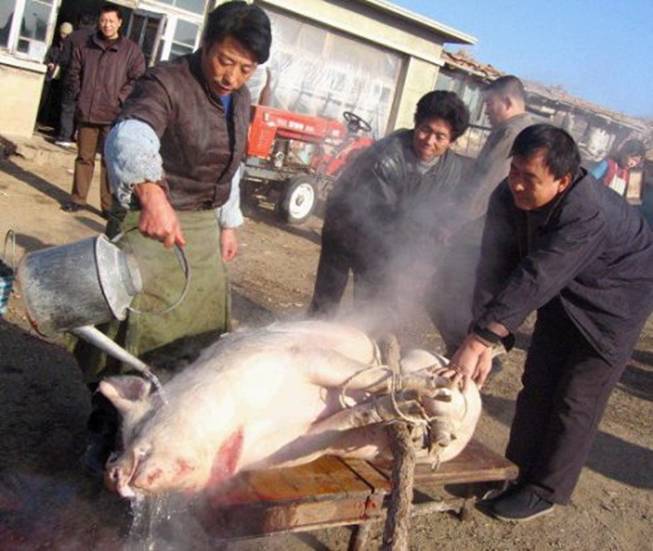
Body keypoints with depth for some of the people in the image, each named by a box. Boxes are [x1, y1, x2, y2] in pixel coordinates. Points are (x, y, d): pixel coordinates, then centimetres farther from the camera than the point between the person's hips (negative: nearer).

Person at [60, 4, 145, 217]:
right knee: (84, 157, 11)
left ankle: (109, 205, 5)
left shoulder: (131, 50, 0)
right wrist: (78, 95, 4)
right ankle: (78, 198, 21)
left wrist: (119, 99, -11)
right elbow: (73, 72, 17)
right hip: (86, 112, 3)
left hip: (113, 116, -3)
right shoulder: (86, 46, 8)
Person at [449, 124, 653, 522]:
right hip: (565, 295, 6)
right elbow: (495, 269, -23)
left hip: (615, 299, -6)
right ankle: (519, 472, 25)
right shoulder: (507, 198, -20)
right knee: (537, 384, 10)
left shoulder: (589, 214, -39)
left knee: (576, 399, -2)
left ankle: (545, 491, 13)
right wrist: (483, 341, -32)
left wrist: (479, 340, -48)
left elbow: (534, 280, -45)